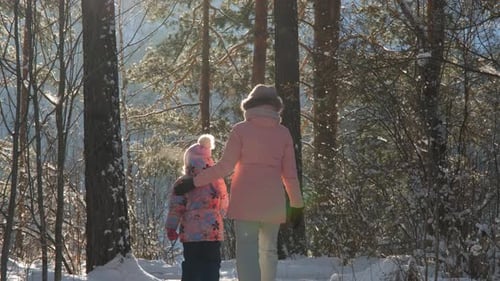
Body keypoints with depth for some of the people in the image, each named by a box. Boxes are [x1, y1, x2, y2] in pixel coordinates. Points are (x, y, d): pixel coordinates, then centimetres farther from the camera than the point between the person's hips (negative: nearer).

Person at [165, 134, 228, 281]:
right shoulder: (218, 181, 4)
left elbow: (176, 207, -5)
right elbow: (224, 205, 11)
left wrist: (171, 227, 0)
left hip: (190, 232, -1)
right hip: (213, 231, 1)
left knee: (191, 265, 7)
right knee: (211, 264, 6)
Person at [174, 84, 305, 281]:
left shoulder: (241, 130, -2)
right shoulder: (283, 133, 5)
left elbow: (225, 166, -6)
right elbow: (290, 173, 6)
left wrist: (194, 182, 1)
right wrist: (297, 205, 16)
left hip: (246, 200, -3)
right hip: (273, 201, 3)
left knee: (247, 251, -9)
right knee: (269, 250, 16)